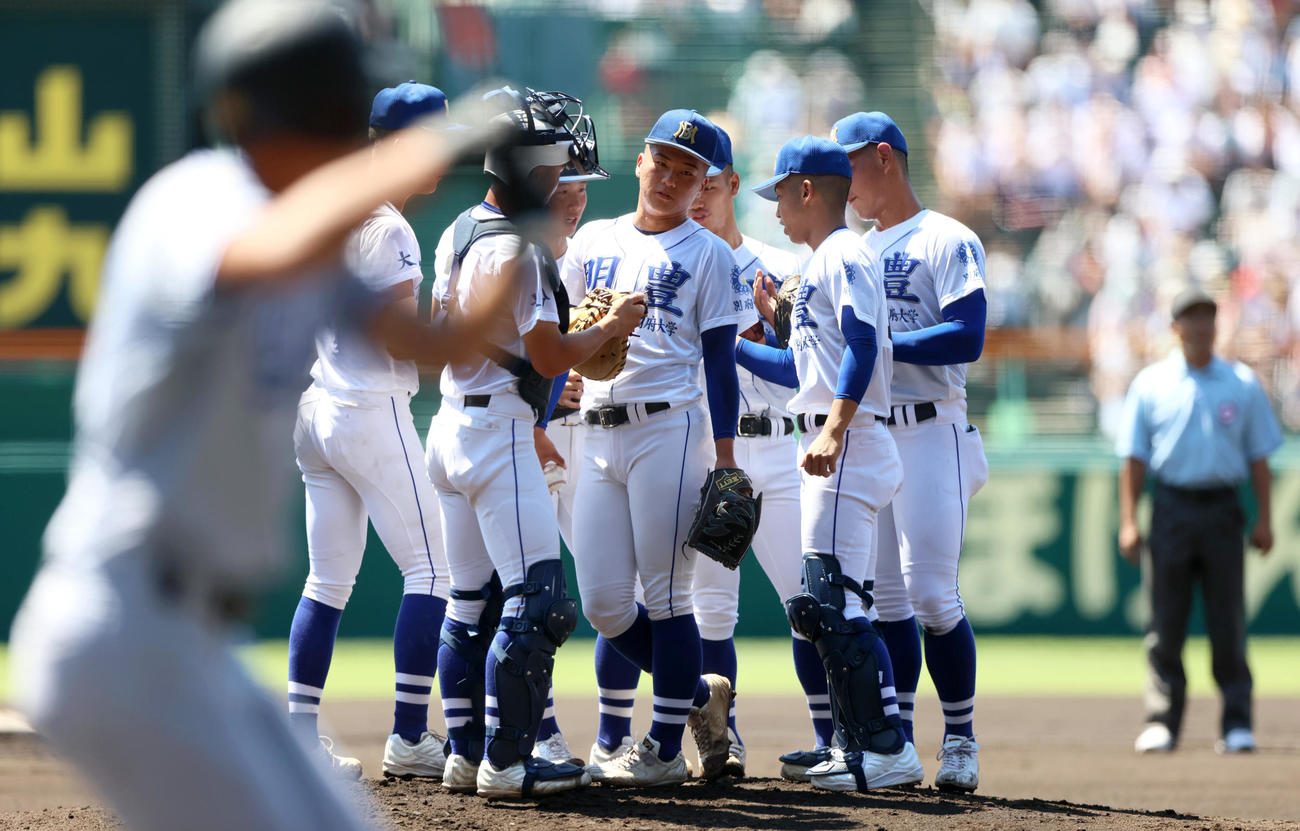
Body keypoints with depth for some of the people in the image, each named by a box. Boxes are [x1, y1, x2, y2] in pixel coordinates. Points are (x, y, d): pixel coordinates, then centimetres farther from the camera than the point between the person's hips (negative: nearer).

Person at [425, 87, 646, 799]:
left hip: (450, 424, 10)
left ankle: (465, 753, 16)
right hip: (500, 437, -10)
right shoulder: (519, 251, -18)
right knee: (536, 602, -8)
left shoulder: (458, 233, 10)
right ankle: (506, 762, -10)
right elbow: (550, 357, -19)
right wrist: (612, 325, -2)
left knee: (470, 601, 14)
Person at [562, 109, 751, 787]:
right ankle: (699, 695, 22)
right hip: (597, 438, 5)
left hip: (668, 431, -5)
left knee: (665, 597, -5)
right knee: (602, 604, 2)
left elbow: (719, 362, -1)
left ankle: (666, 748, 2)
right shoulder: (592, 241, 16)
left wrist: (725, 459, -7)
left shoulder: (707, 254, 3)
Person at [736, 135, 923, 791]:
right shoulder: (823, 263, 23)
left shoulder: (843, 256, -7)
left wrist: (834, 430, -31)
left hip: (850, 445, -11)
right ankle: (855, 744, 15)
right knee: (828, 605, 12)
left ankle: (888, 748, -19)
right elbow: (800, 368, 30)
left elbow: (862, 345, -21)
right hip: (831, 453, 11)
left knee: (834, 602, -16)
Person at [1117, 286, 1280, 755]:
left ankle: (1236, 723, 4)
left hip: (1223, 509, 0)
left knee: (1228, 622, 0)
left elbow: (1258, 456, 9)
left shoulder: (1242, 384, 8)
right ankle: (1162, 722, 3)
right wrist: (1128, 520, -4)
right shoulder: (1151, 384, 6)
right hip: (1171, 508, 0)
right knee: (1165, 622, -1)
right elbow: (1134, 457, 5)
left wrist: (1264, 518, 1)